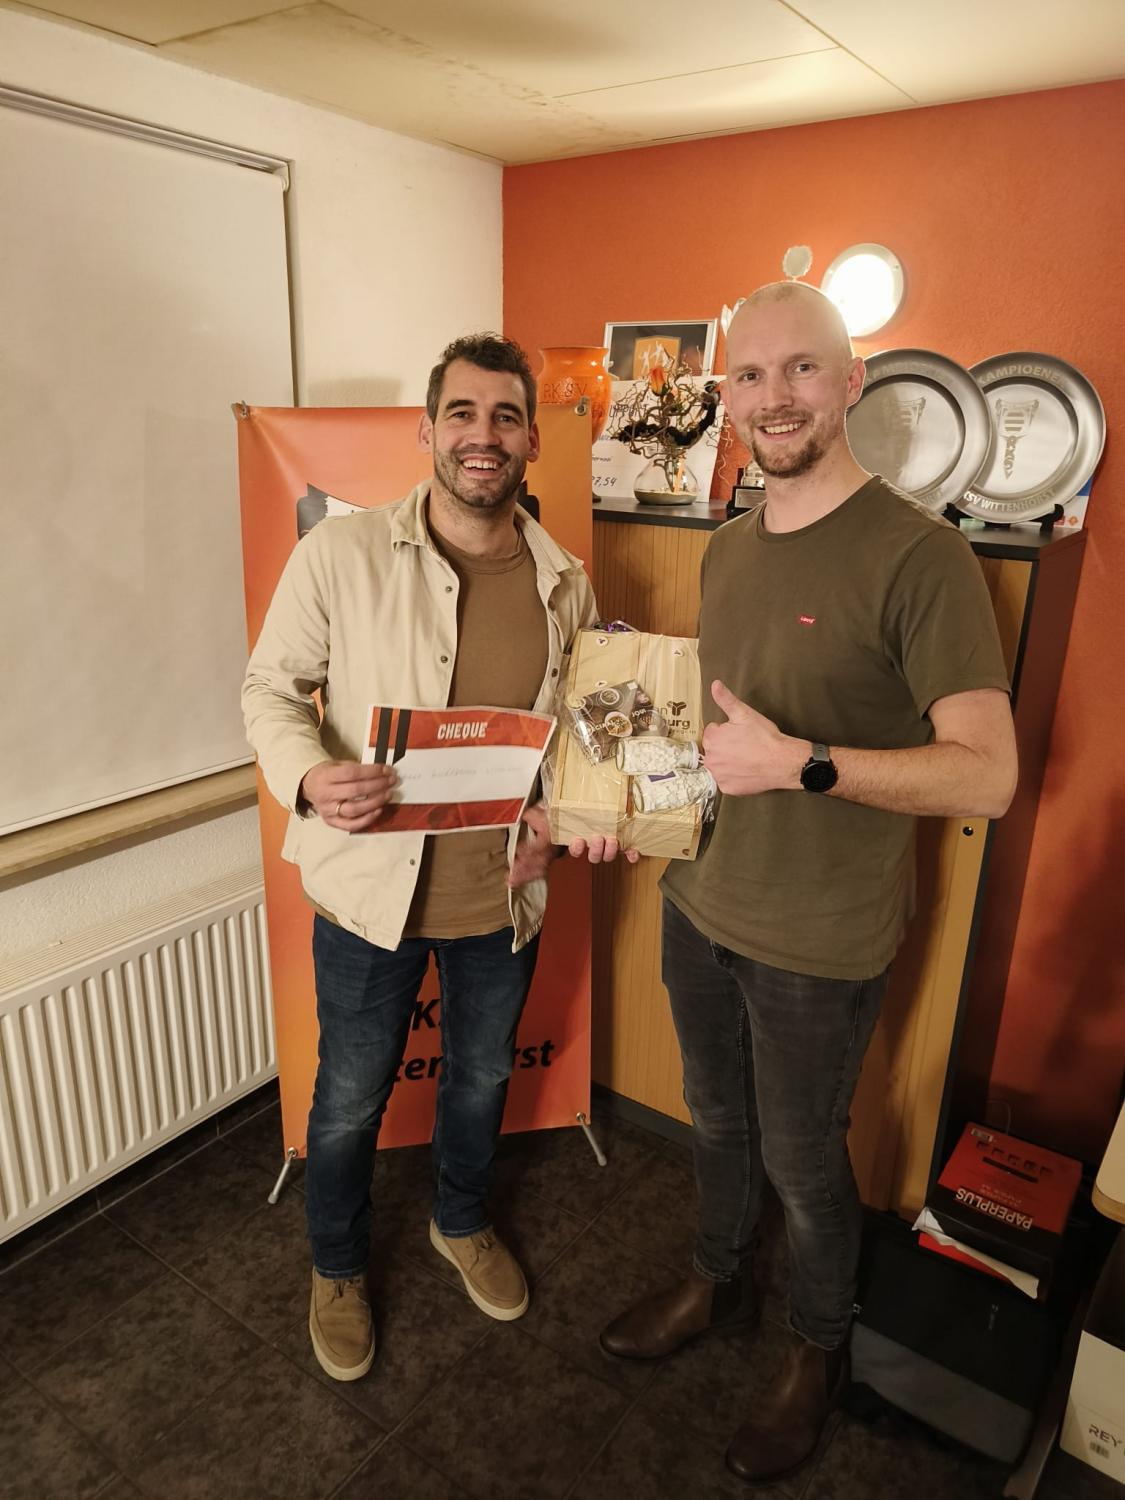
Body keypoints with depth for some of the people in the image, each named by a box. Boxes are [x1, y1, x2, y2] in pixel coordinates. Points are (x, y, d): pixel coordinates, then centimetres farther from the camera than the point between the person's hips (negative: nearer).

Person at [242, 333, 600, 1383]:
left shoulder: (563, 583, -2)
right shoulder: (340, 554, -14)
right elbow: (270, 684, -6)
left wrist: (558, 814, -6)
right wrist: (310, 774, -26)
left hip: (504, 892, 4)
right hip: (372, 884, -3)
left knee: (482, 1075, 25)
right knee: (350, 1099, 17)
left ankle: (461, 1222, 56)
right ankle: (337, 1269, 47)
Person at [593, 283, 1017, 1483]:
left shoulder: (917, 555, -19)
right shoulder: (727, 548, 4)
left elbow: (987, 775, -23)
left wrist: (799, 762, -30)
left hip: (819, 942, -6)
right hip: (698, 904, 6)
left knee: (801, 1159, 16)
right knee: (715, 1121, 25)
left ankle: (815, 1354, 45)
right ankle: (714, 1284, 53)